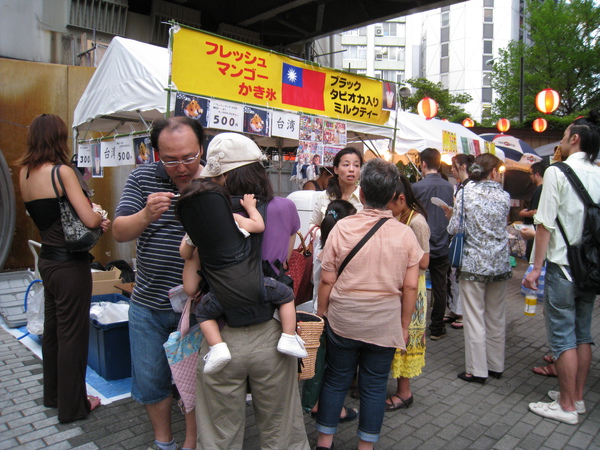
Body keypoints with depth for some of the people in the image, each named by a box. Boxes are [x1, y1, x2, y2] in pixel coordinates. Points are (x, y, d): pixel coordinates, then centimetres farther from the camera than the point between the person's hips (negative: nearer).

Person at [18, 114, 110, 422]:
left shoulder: (25, 173, 6)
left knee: (52, 328, 21)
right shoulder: (62, 171, -17)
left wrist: (94, 216, 1)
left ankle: (53, 394, 38)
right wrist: (99, 212, -1)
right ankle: (72, 406, 20)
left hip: (46, 260, 8)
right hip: (70, 263, -8)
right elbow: (90, 220, -24)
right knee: (72, 333, 5)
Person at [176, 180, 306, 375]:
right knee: (286, 295, 19)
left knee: (202, 312, 27)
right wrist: (250, 206, 25)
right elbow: (259, 226, 10)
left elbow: (185, 255, 21)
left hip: (223, 297, 1)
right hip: (253, 286, -1)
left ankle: (218, 348, 8)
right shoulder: (234, 219, 1)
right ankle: (289, 339, 11)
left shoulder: (194, 235, 7)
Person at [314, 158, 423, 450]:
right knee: (374, 385, 15)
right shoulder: (405, 234, -8)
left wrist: (321, 313, 6)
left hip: (342, 321, 0)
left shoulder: (342, 227, -11)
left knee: (336, 380, 16)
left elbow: (327, 280, -8)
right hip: (385, 324, 1)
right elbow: (410, 287, -5)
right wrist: (404, 325, 7)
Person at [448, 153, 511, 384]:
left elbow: (454, 229, -8)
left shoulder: (466, 192, -7)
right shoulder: (504, 196, 1)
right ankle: (496, 366, 27)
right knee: (496, 317, 14)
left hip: (473, 263, -3)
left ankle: (477, 370, 10)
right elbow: (502, 226, 12)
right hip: (500, 263, 3)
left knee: (474, 318, 3)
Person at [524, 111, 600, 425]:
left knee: (563, 335, 2)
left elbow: (546, 223, -15)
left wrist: (536, 267, -9)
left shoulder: (557, 172, -12)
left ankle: (567, 406, 12)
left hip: (563, 266, -7)